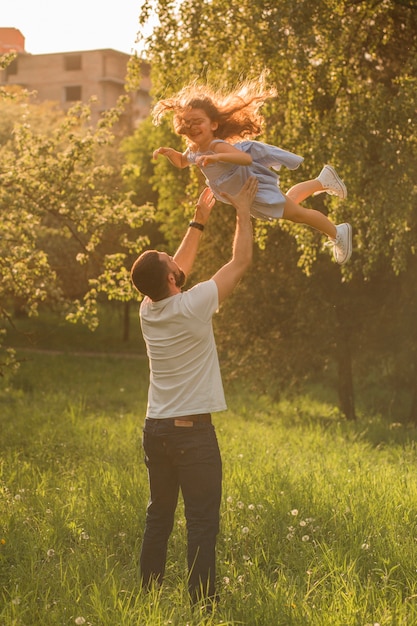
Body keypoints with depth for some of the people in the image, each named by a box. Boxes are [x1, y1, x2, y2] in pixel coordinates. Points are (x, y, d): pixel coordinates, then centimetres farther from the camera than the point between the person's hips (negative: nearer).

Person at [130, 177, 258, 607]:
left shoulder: (148, 309, 2)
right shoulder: (193, 306, -16)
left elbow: (180, 265, 20)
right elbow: (241, 261, -7)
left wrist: (199, 219, 24)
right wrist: (242, 212, 4)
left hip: (155, 429, 7)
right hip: (192, 431, -7)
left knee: (158, 517, 14)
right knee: (202, 522, -1)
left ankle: (148, 594, 18)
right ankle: (203, 601, 0)